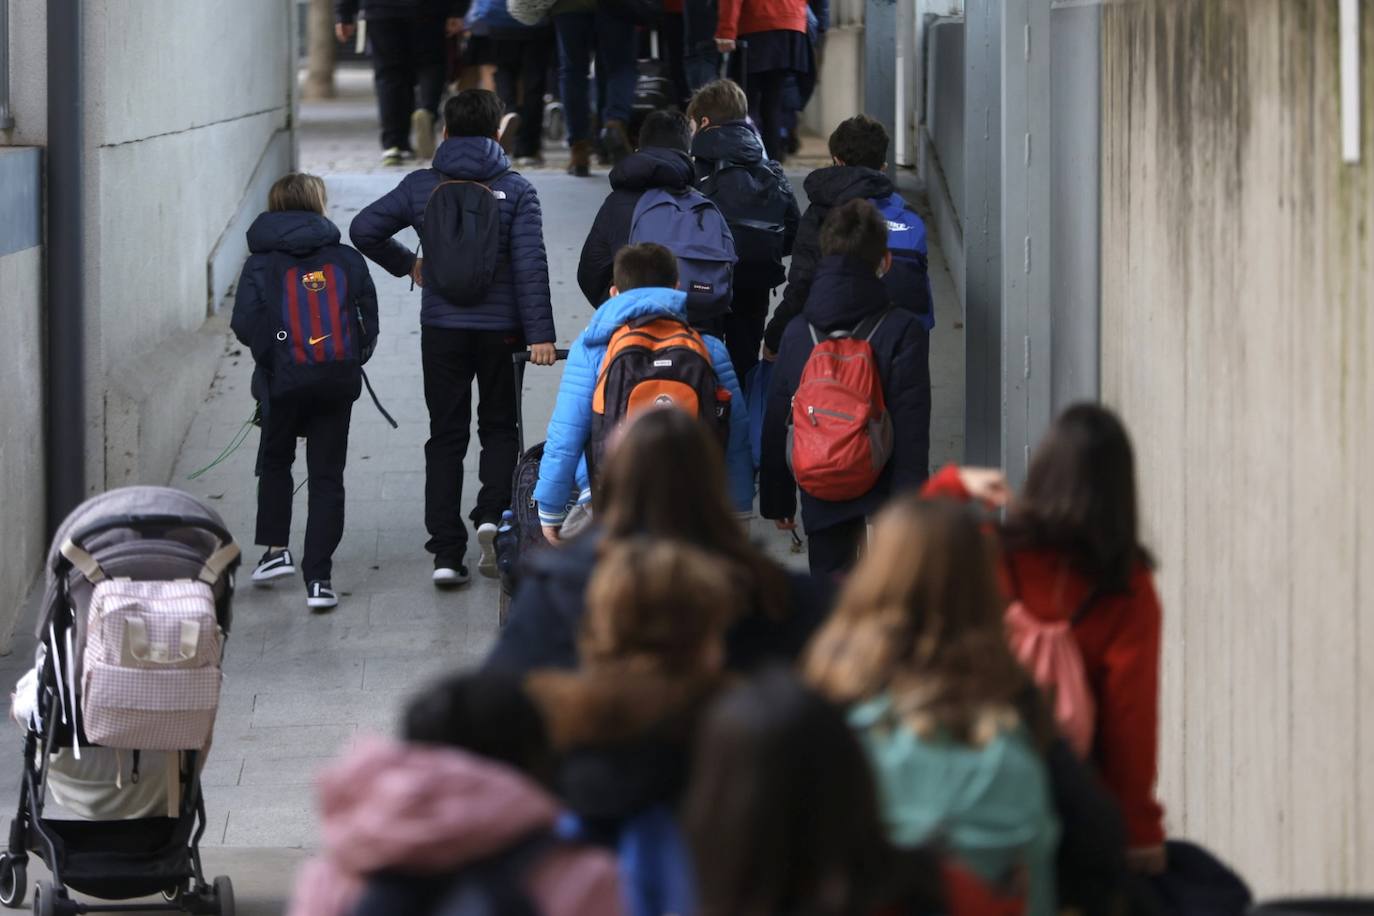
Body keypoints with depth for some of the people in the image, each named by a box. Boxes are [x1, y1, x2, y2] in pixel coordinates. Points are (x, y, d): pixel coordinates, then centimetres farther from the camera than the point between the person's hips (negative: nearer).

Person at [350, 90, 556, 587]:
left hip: (442, 329, 1)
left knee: (446, 436, 8)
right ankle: (493, 511, -9)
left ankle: (446, 553, 2)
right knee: (499, 426, 17)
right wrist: (540, 334, -13)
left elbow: (363, 230, 0)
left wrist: (406, 264, 16)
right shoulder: (516, 190, -5)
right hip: (500, 327, -1)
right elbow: (531, 265, -11)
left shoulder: (421, 186, 0)